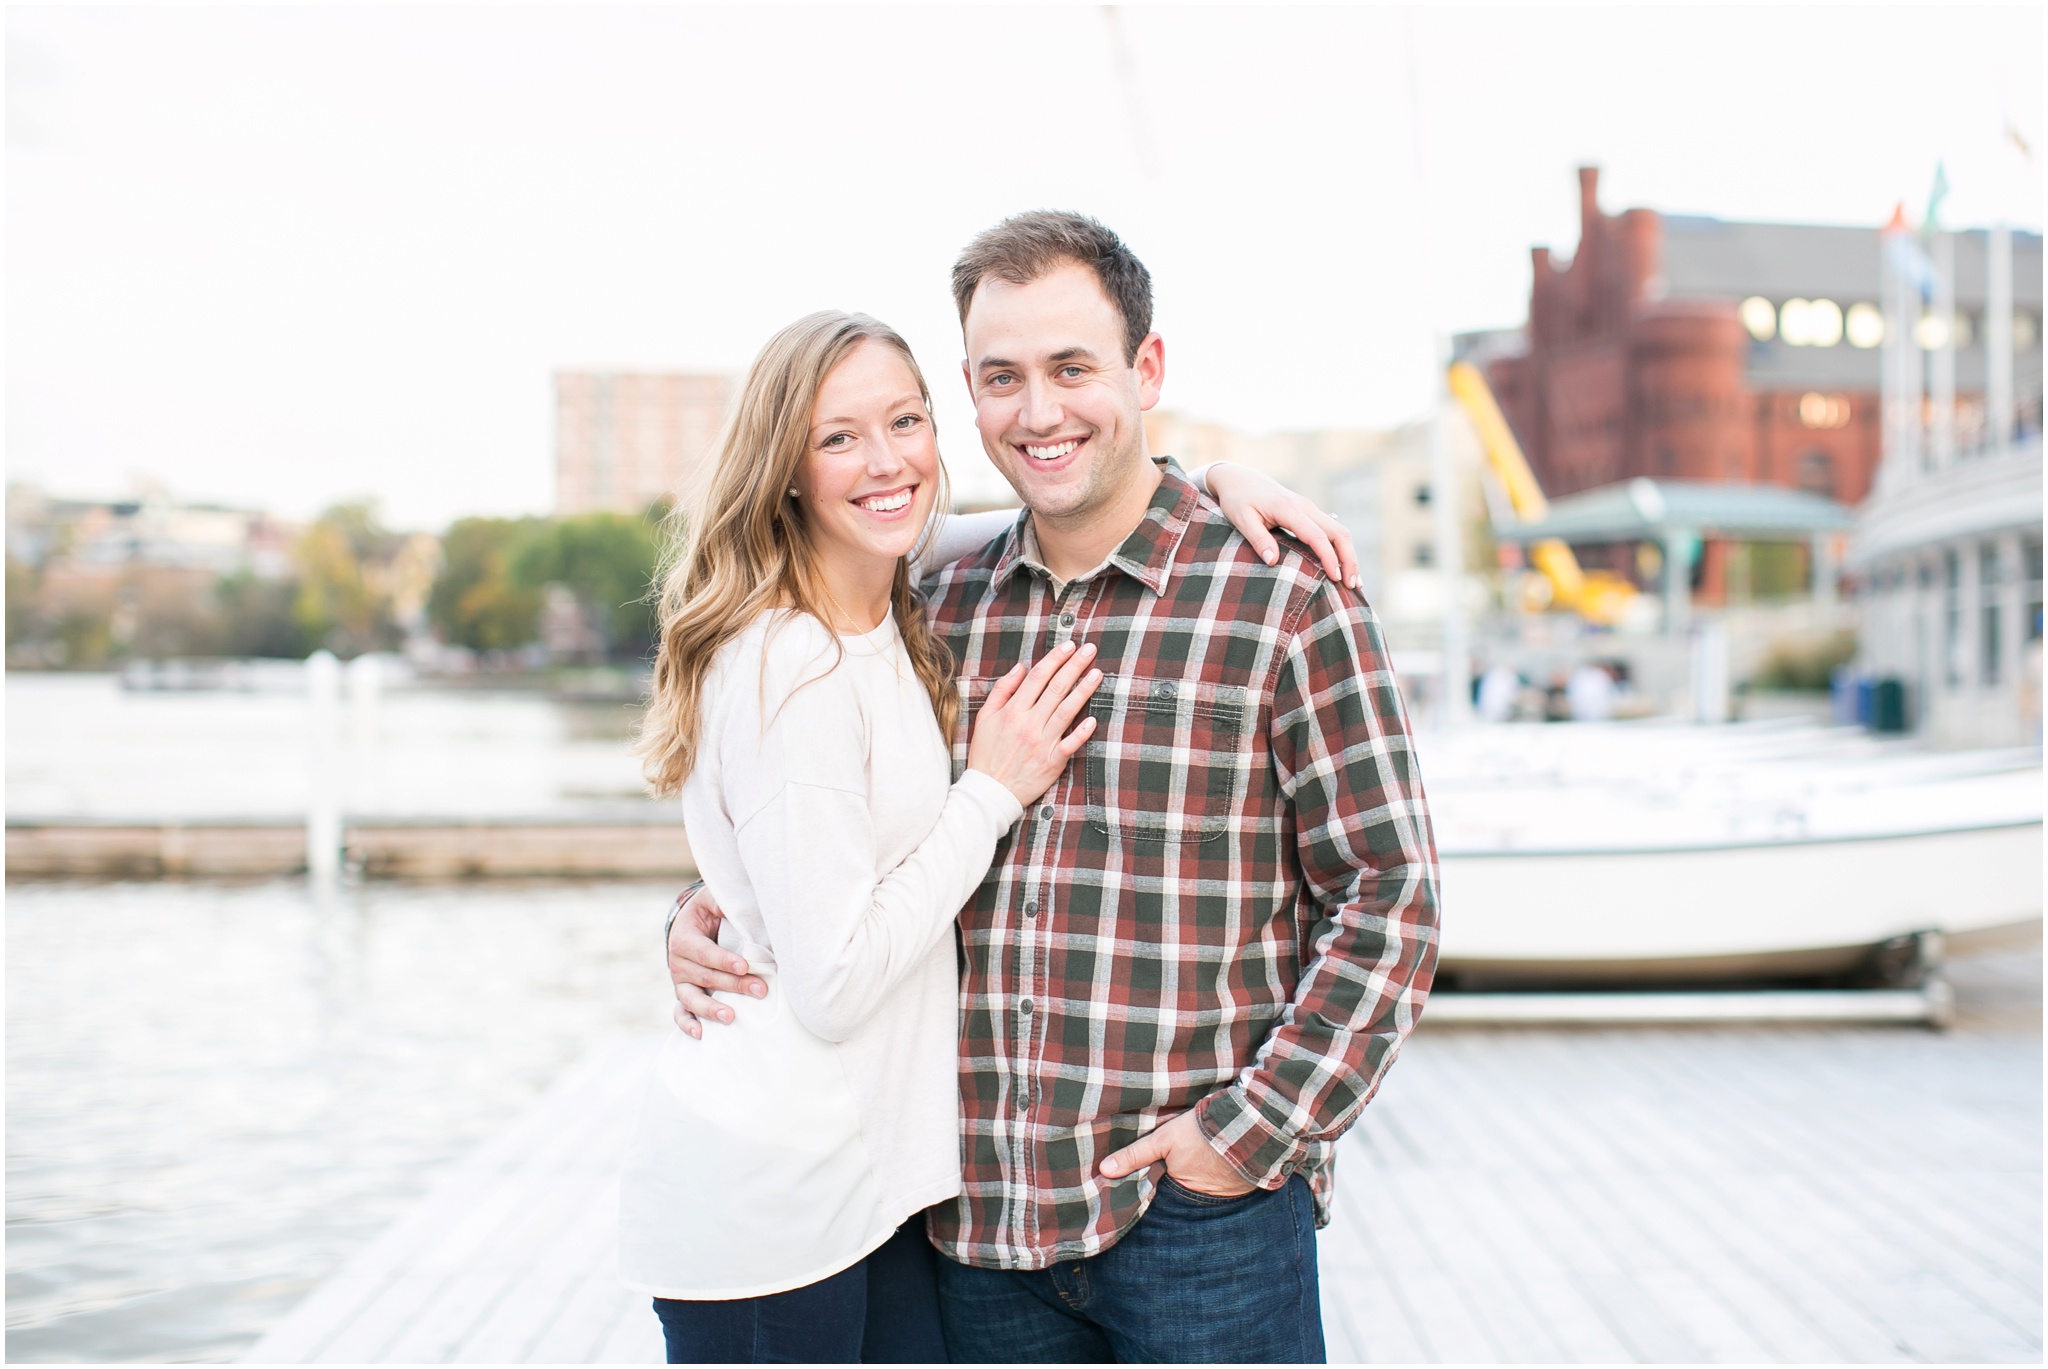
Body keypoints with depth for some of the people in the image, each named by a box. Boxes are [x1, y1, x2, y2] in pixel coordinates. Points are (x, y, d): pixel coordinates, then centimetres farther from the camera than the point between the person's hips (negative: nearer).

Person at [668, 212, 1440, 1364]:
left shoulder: (1286, 599, -6)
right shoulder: (946, 609, 8)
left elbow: (1388, 893, -6)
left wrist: (1254, 1129, -11)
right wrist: (711, 919, 3)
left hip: (1203, 1206, -4)